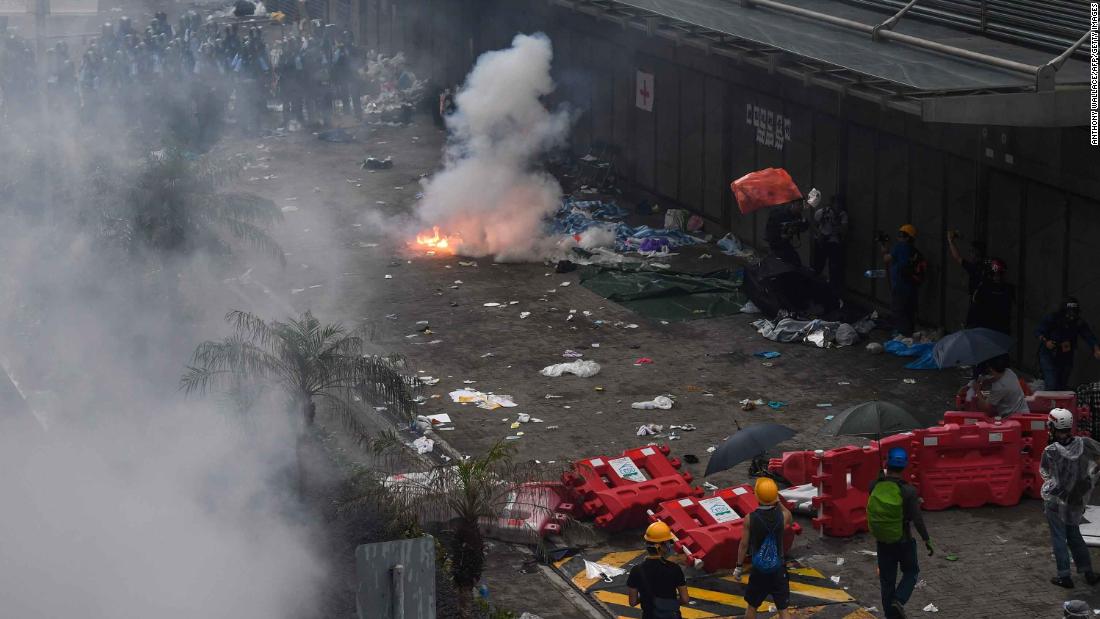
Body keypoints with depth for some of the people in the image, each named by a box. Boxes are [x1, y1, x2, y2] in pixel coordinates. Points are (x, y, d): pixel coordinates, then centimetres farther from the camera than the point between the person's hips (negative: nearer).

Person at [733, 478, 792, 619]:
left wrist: (738, 567, 4)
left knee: (751, 606, 19)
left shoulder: (750, 519, -14)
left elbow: (744, 545, -7)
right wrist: (778, 501, 15)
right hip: (778, 570, 0)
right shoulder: (783, 515, -11)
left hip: (758, 570, 0)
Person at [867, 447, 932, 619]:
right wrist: (926, 540, -3)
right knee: (911, 572, 19)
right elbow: (917, 520, -17)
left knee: (887, 580, 15)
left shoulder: (875, 487, -10)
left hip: (882, 542, 3)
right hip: (903, 541, -3)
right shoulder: (908, 492, -21)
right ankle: (898, 600, -3)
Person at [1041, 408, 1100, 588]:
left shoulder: (1051, 451, -22)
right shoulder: (1084, 444, -13)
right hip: (1077, 500, 4)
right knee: (1074, 535, 20)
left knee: (1059, 538, 9)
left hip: (1055, 500, -4)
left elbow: (1044, 473, -5)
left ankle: (1064, 576, 12)